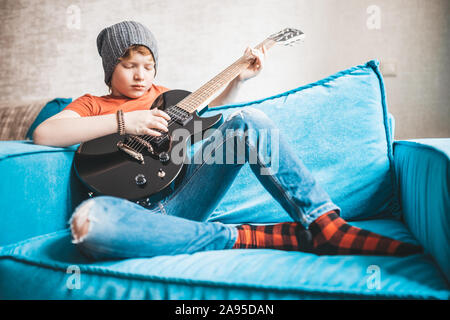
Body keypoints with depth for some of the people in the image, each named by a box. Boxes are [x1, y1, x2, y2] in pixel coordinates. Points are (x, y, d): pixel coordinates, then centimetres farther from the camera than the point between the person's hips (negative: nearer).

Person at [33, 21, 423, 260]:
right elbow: (43, 134, -2)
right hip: (133, 211, -2)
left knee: (247, 121, -14)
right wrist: (123, 120, -10)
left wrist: (238, 79, 12)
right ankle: (250, 238, -32)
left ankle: (326, 226, -24)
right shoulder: (91, 104, 16)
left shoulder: (163, 96, 26)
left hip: (179, 198, 3)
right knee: (88, 221, -40)